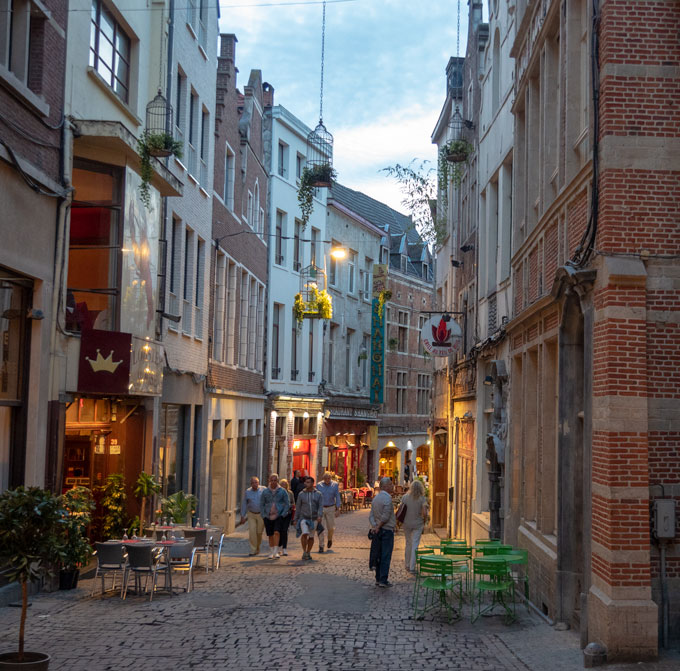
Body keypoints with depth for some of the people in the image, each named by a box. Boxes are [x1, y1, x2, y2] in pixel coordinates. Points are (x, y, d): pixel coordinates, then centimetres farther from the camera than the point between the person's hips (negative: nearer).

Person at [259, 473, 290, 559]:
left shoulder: (282, 491, 3)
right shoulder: (265, 492, 7)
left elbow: (287, 504, 4)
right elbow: (261, 505, 12)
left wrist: (283, 515, -7)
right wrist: (264, 515, 0)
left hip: (279, 516, -2)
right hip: (268, 517, 2)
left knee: (277, 532, -18)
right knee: (270, 535, 6)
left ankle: (276, 552, -19)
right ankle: (271, 552, 18)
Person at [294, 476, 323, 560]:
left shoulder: (318, 494, 1)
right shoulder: (301, 494, 1)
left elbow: (321, 506, -5)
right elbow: (298, 507, 6)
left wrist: (319, 516, -21)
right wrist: (296, 519, 5)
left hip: (314, 519, 1)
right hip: (303, 518, -1)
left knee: (311, 537, 8)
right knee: (304, 534, -19)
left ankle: (308, 553, 22)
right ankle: (304, 552, -7)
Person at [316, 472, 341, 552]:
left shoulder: (335, 485, -1)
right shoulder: (319, 485, 0)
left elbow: (337, 497, -1)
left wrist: (338, 509, -7)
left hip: (331, 508, 0)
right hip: (320, 508, 0)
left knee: (331, 527, 7)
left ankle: (330, 539, 38)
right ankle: (321, 546, -3)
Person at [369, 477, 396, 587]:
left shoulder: (375, 498, 11)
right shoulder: (387, 498, -15)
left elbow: (371, 515, 6)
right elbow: (385, 517, -19)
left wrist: (374, 526, -6)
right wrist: (378, 527, -8)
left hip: (378, 530, 8)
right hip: (387, 530, -8)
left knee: (379, 555, 12)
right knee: (386, 556, -5)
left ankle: (378, 578, 16)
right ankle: (383, 580, -5)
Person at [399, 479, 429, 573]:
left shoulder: (405, 497, -5)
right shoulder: (422, 499, -10)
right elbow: (425, 513, -17)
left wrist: (401, 520, 11)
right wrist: (424, 521, 1)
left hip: (406, 523, 2)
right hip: (418, 524, -2)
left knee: (408, 544, 18)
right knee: (415, 545, 3)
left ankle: (407, 565, 27)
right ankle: (412, 568, 0)